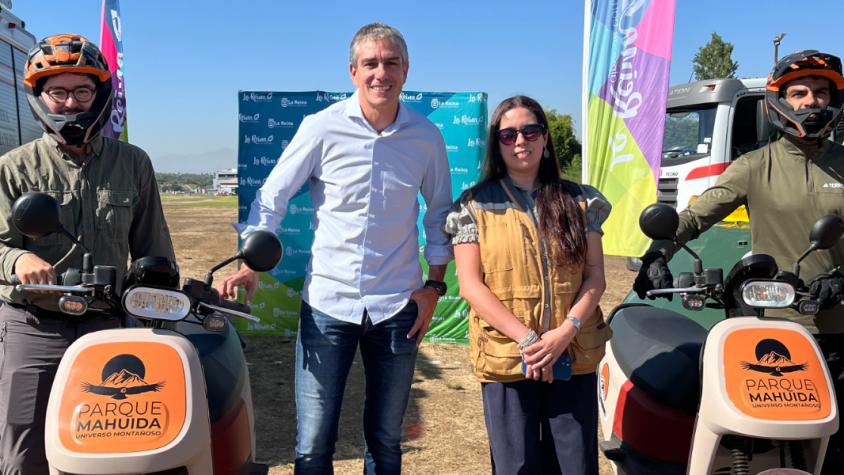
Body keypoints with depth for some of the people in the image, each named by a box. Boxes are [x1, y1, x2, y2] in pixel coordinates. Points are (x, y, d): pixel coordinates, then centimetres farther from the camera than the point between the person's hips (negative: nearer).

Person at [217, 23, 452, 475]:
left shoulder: (426, 137, 0)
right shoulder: (322, 127, -5)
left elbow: (439, 212, 11)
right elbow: (272, 197, -1)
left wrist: (434, 284, 4)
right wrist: (251, 263, -11)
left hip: (397, 306, 2)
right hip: (328, 302, -1)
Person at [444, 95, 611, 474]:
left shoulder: (578, 201, 9)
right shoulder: (476, 205, 1)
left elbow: (595, 275, 4)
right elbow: (470, 285, -5)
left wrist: (565, 332, -12)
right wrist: (526, 338, -14)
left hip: (574, 356, 2)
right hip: (505, 358, -2)